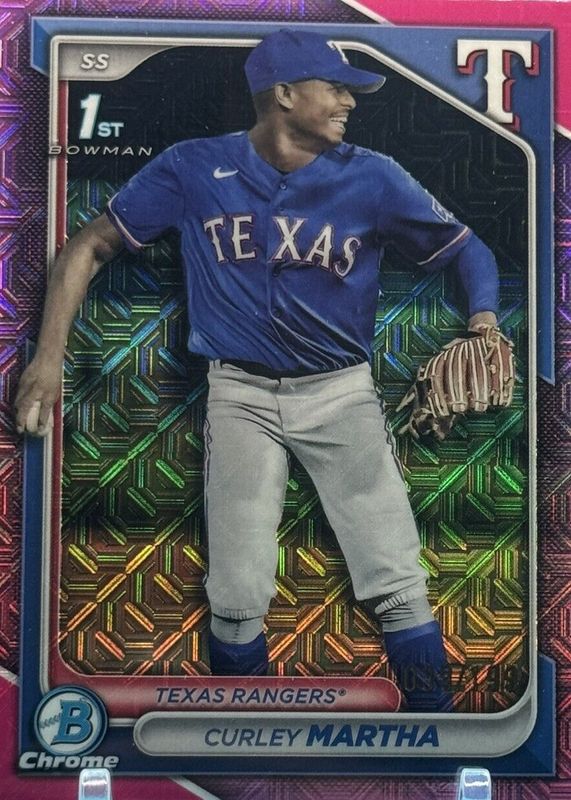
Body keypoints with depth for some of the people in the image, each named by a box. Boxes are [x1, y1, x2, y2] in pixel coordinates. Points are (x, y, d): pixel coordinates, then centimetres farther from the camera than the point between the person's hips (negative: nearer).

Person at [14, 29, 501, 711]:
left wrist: (483, 321, -16)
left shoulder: (371, 177, -3)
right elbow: (89, 248, 3)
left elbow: (465, 248, 5)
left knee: (397, 583, -6)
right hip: (240, 395, 0)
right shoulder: (194, 169, -4)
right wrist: (49, 356, -7)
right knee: (238, 596, -1)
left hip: (341, 392, 1)